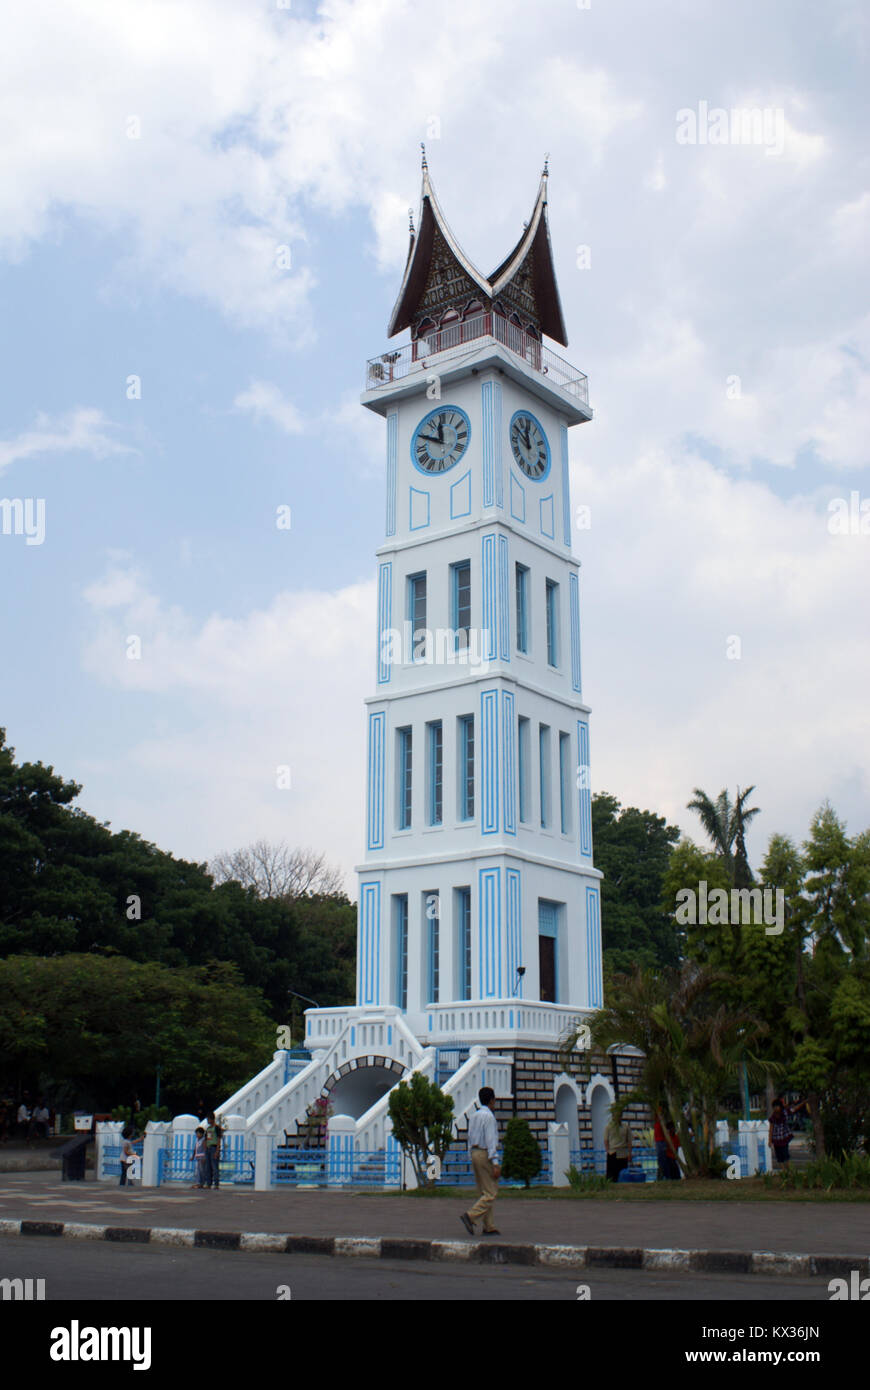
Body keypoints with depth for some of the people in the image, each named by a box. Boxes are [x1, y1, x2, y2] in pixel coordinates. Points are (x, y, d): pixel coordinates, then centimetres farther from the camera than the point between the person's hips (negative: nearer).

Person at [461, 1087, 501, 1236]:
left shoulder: (474, 1116, 12)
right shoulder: (488, 1116, -14)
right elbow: (490, 1140, -19)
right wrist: (495, 1164, -20)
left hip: (475, 1153, 9)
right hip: (486, 1154, -9)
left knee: (483, 1192, 10)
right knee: (491, 1193, -6)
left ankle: (488, 1227, 11)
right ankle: (470, 1216, -19)